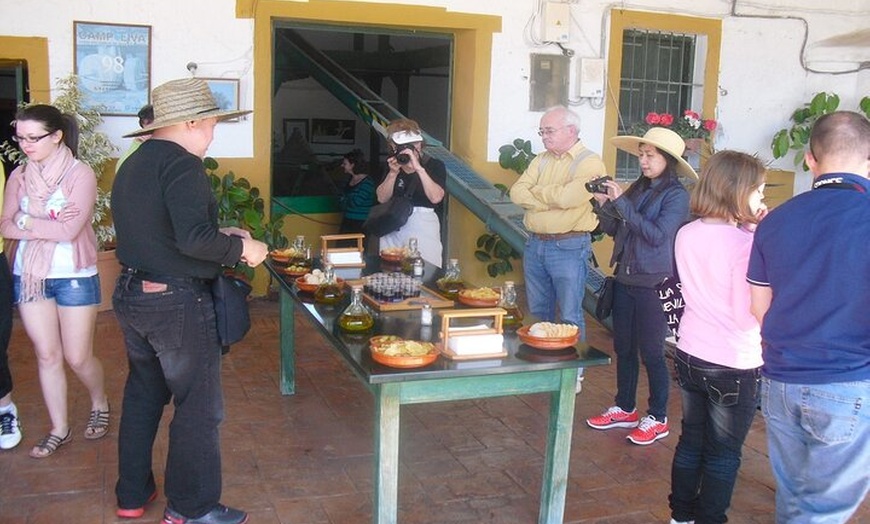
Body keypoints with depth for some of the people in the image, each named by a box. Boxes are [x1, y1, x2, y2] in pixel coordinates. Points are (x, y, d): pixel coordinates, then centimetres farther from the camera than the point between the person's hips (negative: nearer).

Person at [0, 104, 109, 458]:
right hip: (29, 276, 4)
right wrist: (49, 225, -15)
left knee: (77, 358, 4)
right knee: (47, 355, 9)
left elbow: (70, 231, -19)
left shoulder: (80, 174, -11)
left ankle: (100, 404, 33)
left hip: (74, 277, -4)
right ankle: (59, 430, 22)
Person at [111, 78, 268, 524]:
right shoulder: (181, 164, -17)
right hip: (176, 303, -9)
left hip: (131, 295, 10)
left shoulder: (132, 165, 11)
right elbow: (194, 238, -28)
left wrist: (221, 237, 15)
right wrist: (240, 246, -13)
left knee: (142, 395, 22)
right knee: (198, 407, 4)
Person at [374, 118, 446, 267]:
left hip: (423, 225, -3)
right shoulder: (392, 165, 10)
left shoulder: (435, 165, -1)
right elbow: (382, 198, 6)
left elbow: (435, 197, -16)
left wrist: (418, 168, -22)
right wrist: (393, 173, -7)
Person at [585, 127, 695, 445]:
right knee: (623, 347, 14)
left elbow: (657, 234, -21)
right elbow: (615, 230, 11)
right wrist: (603, 204, -6)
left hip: (654, 284, -6)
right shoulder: (637, 189, 8)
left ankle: (657, 419, 17)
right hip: (625, 279, 6)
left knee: (651, 353, 2)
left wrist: (621, 203, -21)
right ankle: (625, 409, 29)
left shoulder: (676, 195, -9)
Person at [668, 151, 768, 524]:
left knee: (691, 441, 20)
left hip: (689, 355, 7)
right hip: (735, 366, -6)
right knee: (723, 455, 11)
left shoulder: (686, 235, -1)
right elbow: (748, 316, -21)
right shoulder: (745, 244, -21)